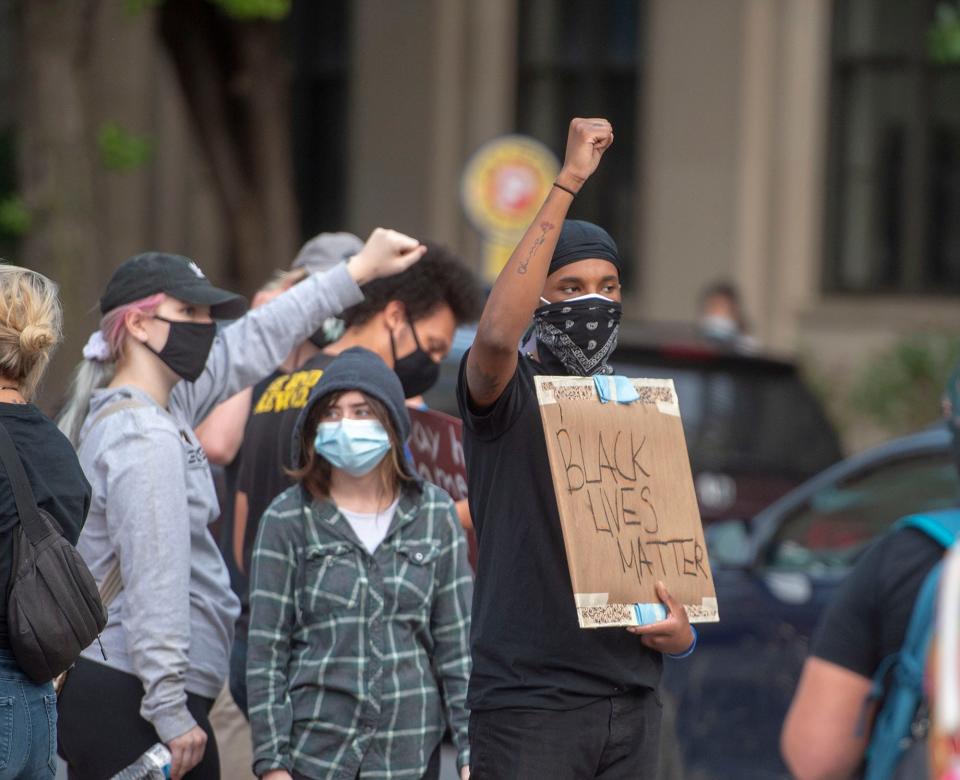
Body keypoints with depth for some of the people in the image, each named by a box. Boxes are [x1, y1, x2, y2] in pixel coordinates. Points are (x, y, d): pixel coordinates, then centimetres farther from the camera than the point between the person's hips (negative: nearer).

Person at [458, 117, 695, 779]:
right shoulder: (510, 396, -4)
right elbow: (496, 334, -28)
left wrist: (681, 629, 0)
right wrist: (569, 182, -25)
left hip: (633, 699, 6)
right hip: (529, 699, -6)